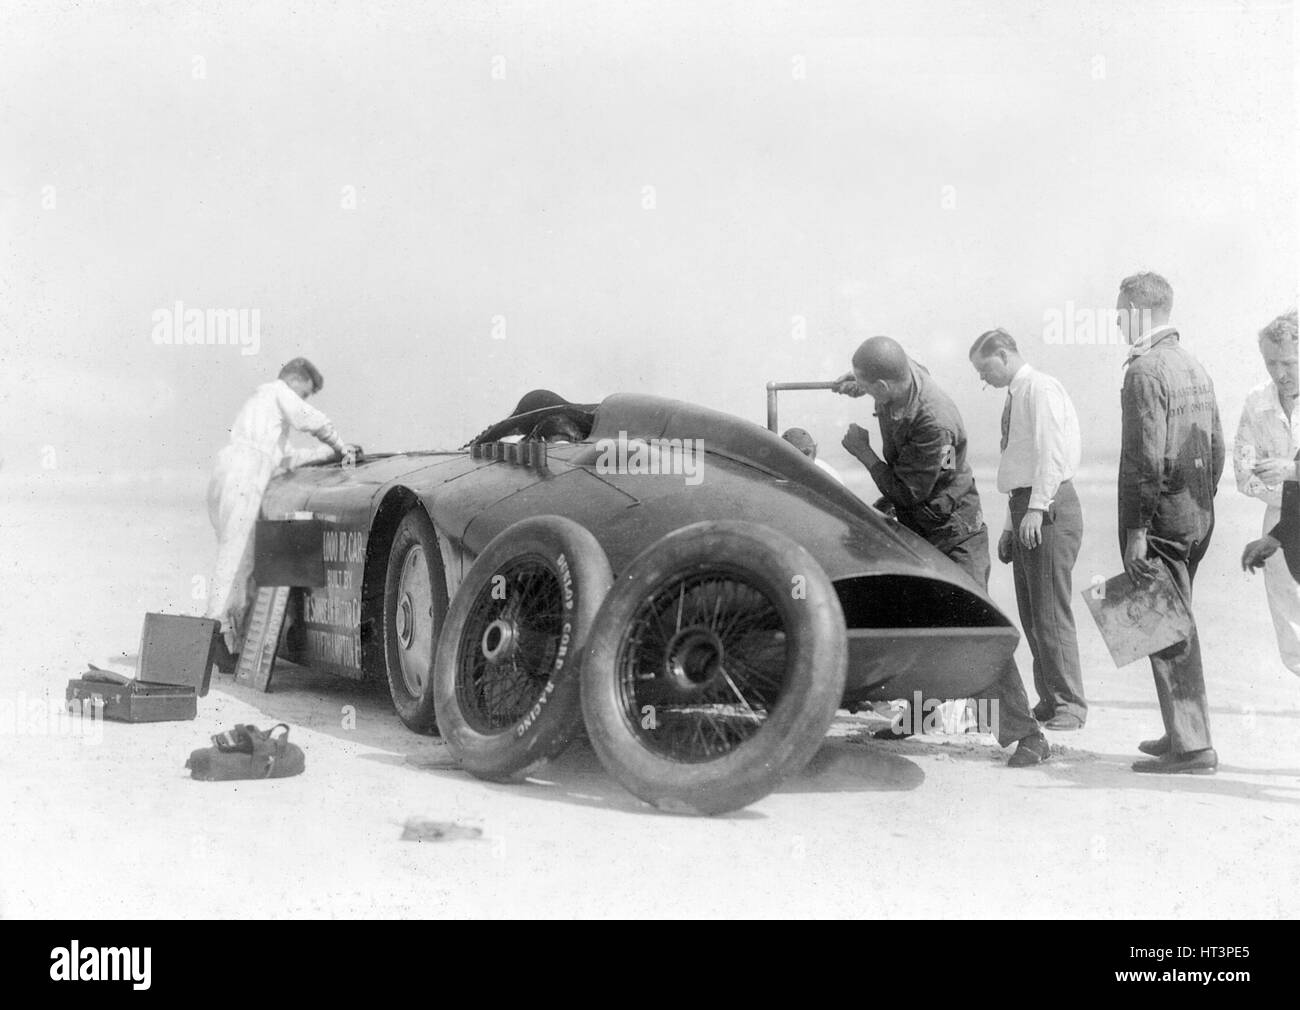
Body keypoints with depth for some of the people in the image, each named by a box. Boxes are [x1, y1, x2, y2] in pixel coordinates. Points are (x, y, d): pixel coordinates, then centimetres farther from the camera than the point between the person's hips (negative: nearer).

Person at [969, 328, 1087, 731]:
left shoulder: (1040, 388, -7)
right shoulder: (1014, 397, 21)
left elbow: (1051, 452, -17)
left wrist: (1036, 509, -23)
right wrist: (1011, 525, 20)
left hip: (1049, 508, -9)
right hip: (1024, 508, 9)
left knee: (1050, 611, -9)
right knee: (1030, 614, 10)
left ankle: (1069, 705, -4)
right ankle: (1048, 702, 16)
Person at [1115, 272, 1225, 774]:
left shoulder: (1145, 369, -15)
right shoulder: (1195, 367, 14)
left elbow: (1145, 458, -20)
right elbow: (1216, 449, 17)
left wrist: (1135, 530, -19)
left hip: (1161, 520, -9)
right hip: (1196, 519, 9)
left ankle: (1192, 747, -2)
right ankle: (1183, 733, 25)